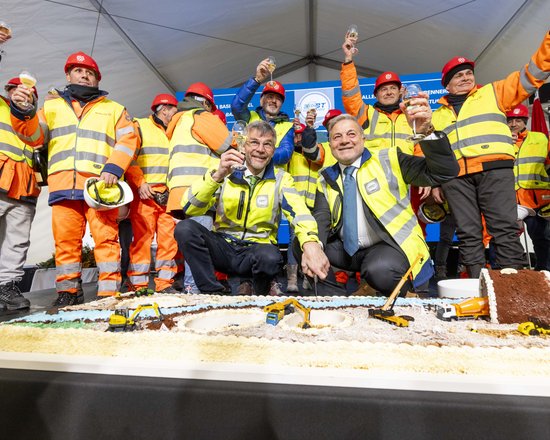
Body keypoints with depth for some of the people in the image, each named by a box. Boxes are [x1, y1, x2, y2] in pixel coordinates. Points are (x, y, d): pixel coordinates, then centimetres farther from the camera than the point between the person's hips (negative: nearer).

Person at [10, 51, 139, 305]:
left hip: (101, 185, -2)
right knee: (65, 239, 1)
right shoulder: (52, 106, 27)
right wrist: (22, 112, -5)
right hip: (63, 185, 3)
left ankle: (109, 292, -4)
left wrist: (113, 168, -11)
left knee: (106, 238, -8)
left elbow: (127, 140, 6)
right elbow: (34, 136, 16)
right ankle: (69, 291, 10)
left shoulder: (114, 109, 20)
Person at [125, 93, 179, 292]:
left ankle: (165, 284, 7)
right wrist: (139, 183, -16)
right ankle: (139, 285, 1)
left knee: (170, 239, 0)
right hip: (145, 194, -5)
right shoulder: (140, 126, 8)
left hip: (169, 195, 5)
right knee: (142, 237, -6)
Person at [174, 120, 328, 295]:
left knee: (270, 257, -35)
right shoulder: (226, 172, 1)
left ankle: (262, 297, -1)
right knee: (184, 228, -24)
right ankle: (214, 293, -11)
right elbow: (189, 208, -11)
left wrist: (311, 243, -42)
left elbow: (298, 211, -20)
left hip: (257, 249, -1)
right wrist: (217, 175, -27)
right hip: (222, 246, 1)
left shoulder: (281, 179, 0)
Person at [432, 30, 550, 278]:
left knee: (504, 228, -9)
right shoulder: (437, 116, 26)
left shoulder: (492, 93, 23)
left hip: (494, 169, -1)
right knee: (468, 234, -2)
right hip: (455, 176, 2)